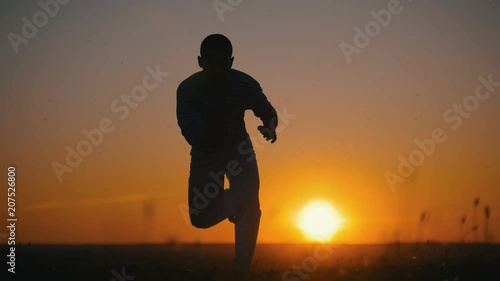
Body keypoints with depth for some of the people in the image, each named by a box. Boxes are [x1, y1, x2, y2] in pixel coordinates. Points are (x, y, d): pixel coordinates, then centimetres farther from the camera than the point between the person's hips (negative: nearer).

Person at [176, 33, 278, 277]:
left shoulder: (244, 83, -25)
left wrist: (269, 127, -33)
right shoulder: (188, 89, -28)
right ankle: (232, 205, 29)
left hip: (238, 148, 0)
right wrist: (217, 126, -53)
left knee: (249, 208, -17)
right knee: (201, 218, -4)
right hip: (205, 153, 0)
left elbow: (268, 112, -9)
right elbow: (192, 135, -34)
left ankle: (241, 268, 0)